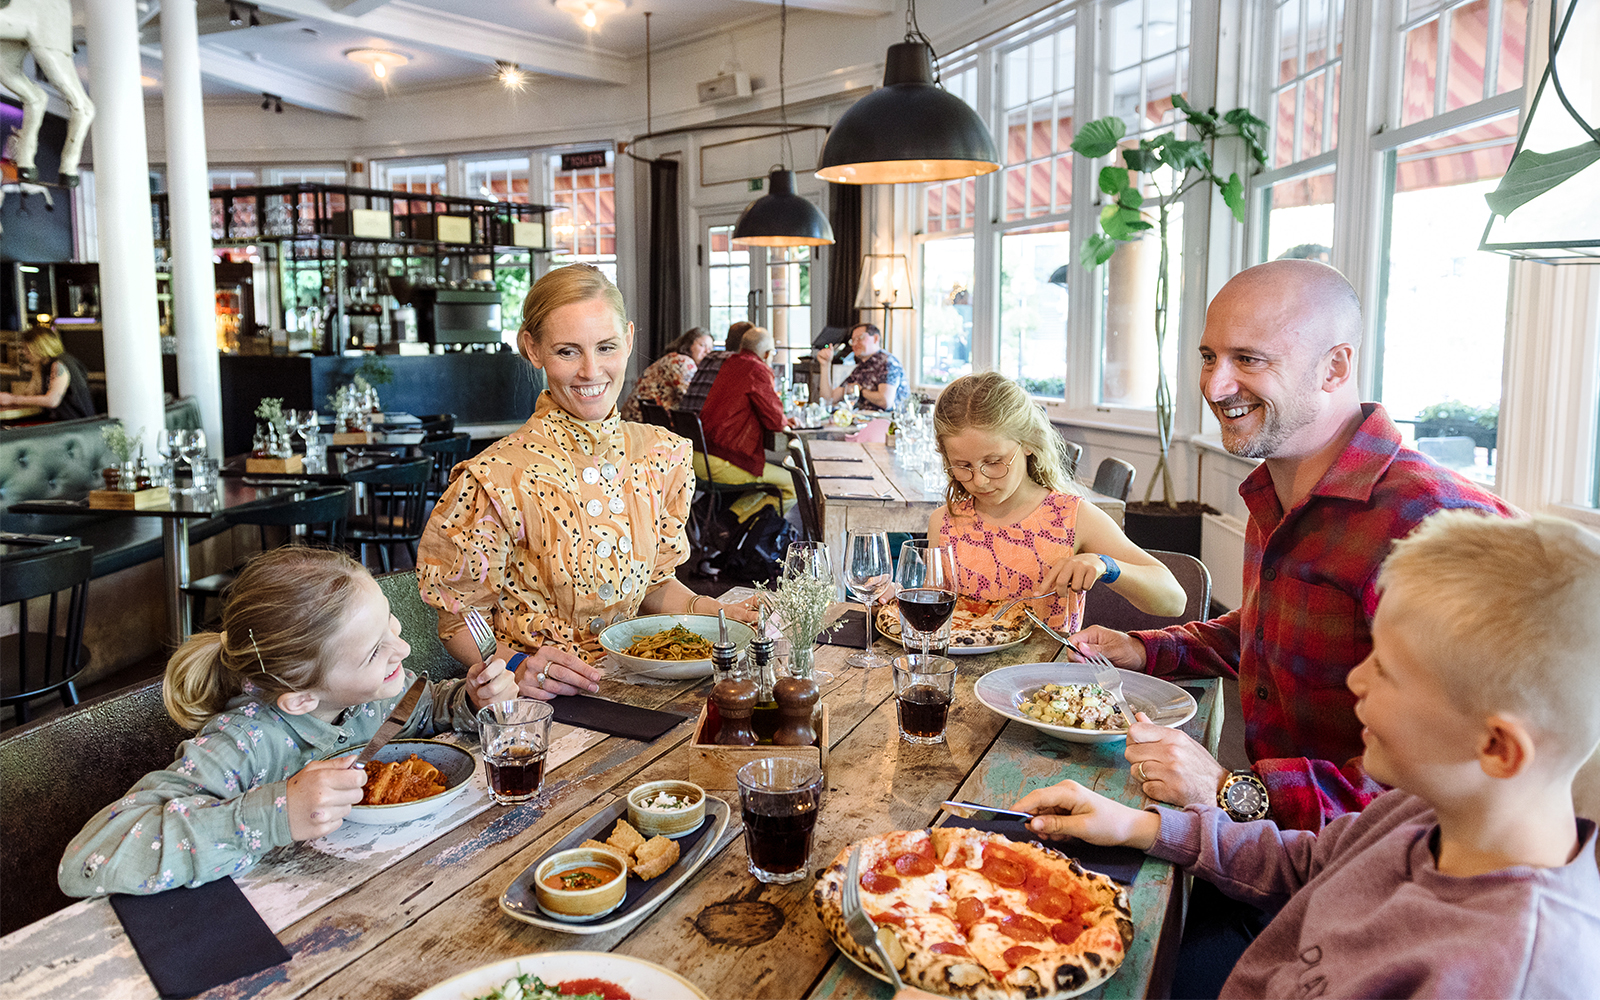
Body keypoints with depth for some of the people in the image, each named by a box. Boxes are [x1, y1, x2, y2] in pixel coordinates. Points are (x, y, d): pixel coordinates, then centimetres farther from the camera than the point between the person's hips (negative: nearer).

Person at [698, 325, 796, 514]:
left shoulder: (728, 364, 16)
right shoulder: (758, 370, -10)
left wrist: (782, 420, 25)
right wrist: (784, 422, 14)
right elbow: (774, 419, -11)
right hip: (719, 462, -9)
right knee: (793, 485, -3)